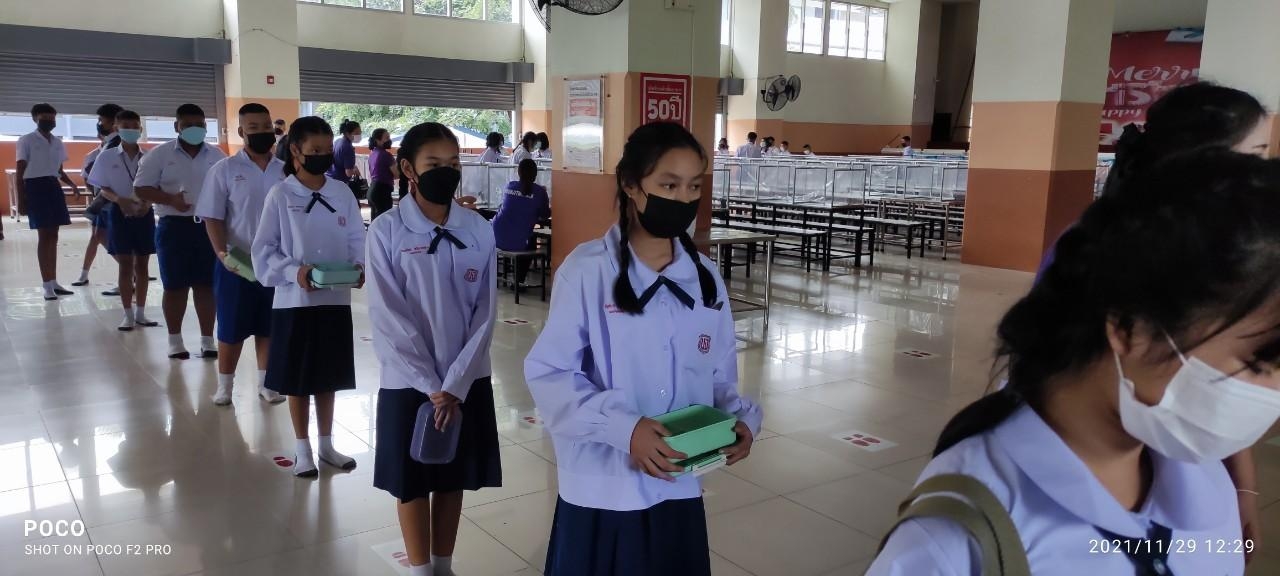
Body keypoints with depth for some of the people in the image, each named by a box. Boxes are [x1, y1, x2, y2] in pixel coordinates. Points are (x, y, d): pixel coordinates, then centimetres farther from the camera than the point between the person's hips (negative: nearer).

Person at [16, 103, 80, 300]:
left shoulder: (57, 142, 14)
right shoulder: (26, 141, -3)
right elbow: (20, 172, -5)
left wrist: (72, 184, 2)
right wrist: (21, 198, -11)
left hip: (54, 187, 6)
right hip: (36, 187, -6)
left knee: (53, 235, 8)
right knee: (43, 236, -6)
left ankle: (53, 282, 14)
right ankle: (47, 286, -3)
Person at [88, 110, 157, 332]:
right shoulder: (107, 157, -1)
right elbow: (103, 188, 0)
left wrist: (147, 203, -16)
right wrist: (120, 199, -19)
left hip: (144, 214, 1)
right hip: (119, 214, -1)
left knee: (142, 264, 7)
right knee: (126, 265, 1)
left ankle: (141, 312, 16)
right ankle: (128, 314, 8)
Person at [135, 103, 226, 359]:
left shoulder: (216, 155, 7)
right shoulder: (160, 154, 0)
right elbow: (141, 188, -2)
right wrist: (171, 200, -17)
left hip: (208, 226, 2)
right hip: (174, 226, -2)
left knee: (206, 285, 5)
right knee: (175, 286, 4)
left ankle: (207, 339, 13)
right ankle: (175, 339, 17)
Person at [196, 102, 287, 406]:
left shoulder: (286, 171, 4)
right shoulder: (224, 170, -4)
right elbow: (212, 218, -6)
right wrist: (221, 253, -19)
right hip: (236, 264, -2)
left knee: (269, 326, 12)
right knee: (231, 328, 7)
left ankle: (266, 382, 24)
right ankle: (225, 384, 21)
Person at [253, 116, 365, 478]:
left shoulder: (342, 193, 2)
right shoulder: (280, 195, -7)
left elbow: (357, 240, 5)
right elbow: (264, 250, -7)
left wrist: (360, 266, -14)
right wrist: (294, 271, -22)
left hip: (336, 299, 3)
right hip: (294, 301, -3)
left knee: (328, 377, 15)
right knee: (297, 380, 8)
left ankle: (326, 444, 29)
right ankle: (303, 450, 24)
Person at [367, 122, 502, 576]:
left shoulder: (479, 231, -2)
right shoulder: (386, 232, -9)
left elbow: (485, 314, -4)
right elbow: (388, 319, -11)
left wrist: (455, 386, -11)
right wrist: (431, 387, -14)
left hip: (467, 381, 2)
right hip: (408, 382, -2)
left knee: (453, 479, 15)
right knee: (412, 482, 11)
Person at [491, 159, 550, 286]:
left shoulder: (510, 186, 8)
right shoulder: (539, 191, -3)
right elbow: (544, 215, 9)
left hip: (497, 238, 4)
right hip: (518, 242, -3)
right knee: (532, 242, 29)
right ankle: (518, 281, 30)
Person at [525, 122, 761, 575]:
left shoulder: (704, 278, 3)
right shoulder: (587, 270, -13)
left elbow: (718, 375, 10)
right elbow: (548, 373, -14)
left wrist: (741, 418, -10)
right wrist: (624, 427, -24)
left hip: (678, 488, 4)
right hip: (602, 490, -4)